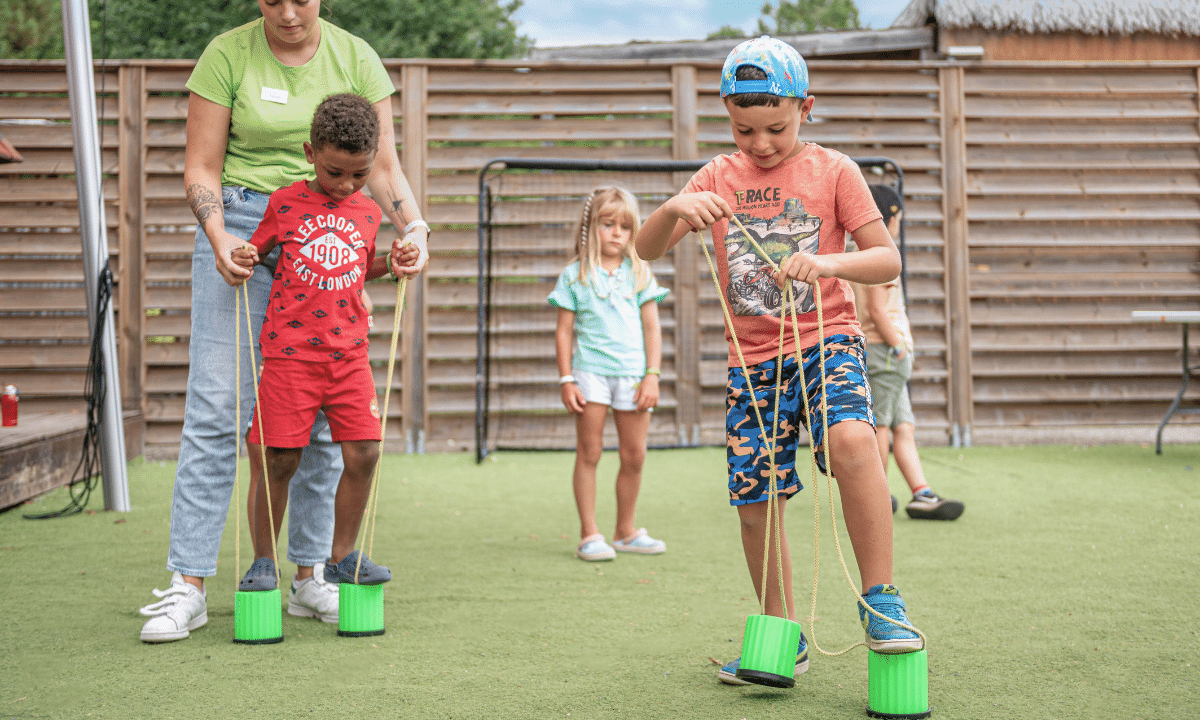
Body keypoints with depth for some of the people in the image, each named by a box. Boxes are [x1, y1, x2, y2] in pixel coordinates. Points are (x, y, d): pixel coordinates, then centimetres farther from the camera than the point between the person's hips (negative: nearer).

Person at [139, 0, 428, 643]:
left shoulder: (355, 58, 4)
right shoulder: (227, 55, -2)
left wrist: (413, 226, -14)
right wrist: (217, 237, -18)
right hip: (241, 226, -2)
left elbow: (383, 167, 4)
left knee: (324, 414, 2)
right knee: (216, 408, -9)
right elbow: (201, 166, -1)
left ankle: (309, 577, 13)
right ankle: (188, 584, -6)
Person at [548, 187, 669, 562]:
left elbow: (652, 328, 7)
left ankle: (625, 532, 20)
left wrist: (652, 375, -1)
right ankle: (589, 535, 5)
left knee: (634, 456, 6)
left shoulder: (639, 274, 9)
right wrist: (566, 380, -3)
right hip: (590, 371, -2)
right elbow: (564, 331, 3)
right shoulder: (575, 276, 3)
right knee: (589, 453, 0)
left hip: (632, 372, 2)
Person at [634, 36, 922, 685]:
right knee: (755, 501, 4)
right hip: (752, 359, 3)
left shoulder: (832, 170, 0)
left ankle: (880, 599, -19)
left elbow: (887, 259, -4)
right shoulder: (718, 177, 8)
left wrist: (828, 263, -24)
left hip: (826, 338, -3)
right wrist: (674, 209, -22)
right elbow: (647, 249, 0)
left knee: (852, 441, -32)